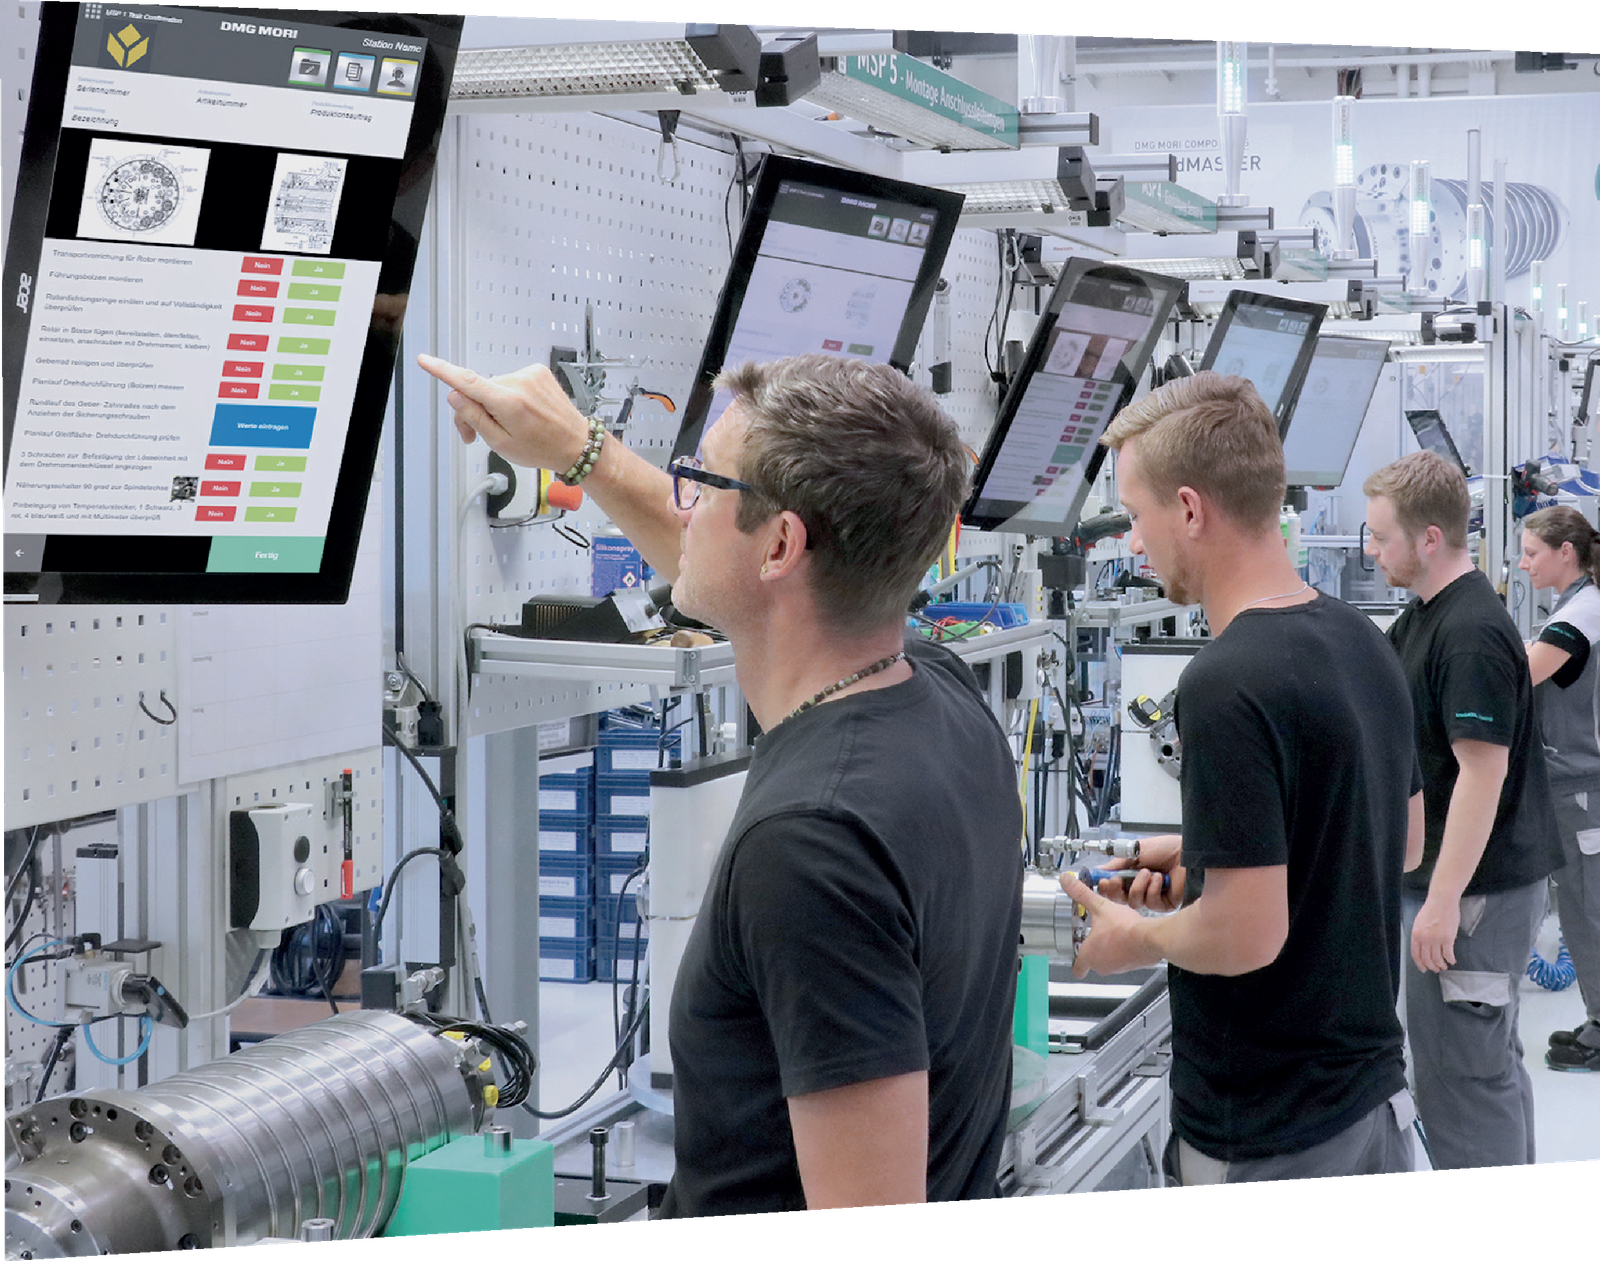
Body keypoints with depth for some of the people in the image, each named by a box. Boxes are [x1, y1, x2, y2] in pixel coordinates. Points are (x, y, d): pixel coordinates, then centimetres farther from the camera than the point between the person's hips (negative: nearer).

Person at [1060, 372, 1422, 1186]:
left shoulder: (1227, 686, -25)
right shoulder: (1361, 644, 3)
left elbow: (1245, 936, -26)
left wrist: (1135, 941, -7)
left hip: (1266, 1134, -8)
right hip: (1371, 1086, 8)